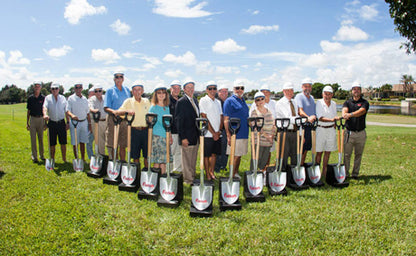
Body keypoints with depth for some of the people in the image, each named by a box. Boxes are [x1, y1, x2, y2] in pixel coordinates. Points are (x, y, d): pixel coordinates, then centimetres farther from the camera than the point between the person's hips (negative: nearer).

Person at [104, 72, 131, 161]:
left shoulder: (127, 90, 15)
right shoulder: (110, 91, 3)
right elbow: (106, 108, -6)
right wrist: (114, 111, -23)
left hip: (125, 120, 3)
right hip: (113, 120, -3)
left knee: (123, 145, 6)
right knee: (113, 145, -2)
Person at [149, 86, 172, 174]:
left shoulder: (167, 108, 15)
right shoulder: (153, 107, -2)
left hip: (166, 137, 5)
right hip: (156, 136, -5)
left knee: (164, 161, 5)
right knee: (157, 162, -6)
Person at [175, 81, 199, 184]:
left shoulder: (195, 101, 13)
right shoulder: (181, 102, -10)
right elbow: (179, 121, -13)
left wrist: (199, 134, 12)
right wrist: (183, 138, -17)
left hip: (196, 136, 7)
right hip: (187, 137, -7)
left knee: (193, 159, 16)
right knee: (186, 159, 1)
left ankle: (193, 177, 27)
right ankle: (187, 180, 10)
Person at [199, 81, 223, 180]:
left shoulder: (218, 102, 14)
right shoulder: (203, 101, -6)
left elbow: (221, 117, 14)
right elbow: (204, 118, -12)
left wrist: (219, 131, -1)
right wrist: (213, 133, -13)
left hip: (217, 134, 6)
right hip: (208, 134, -6)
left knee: (214, 154, 12)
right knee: (206, 155, 2)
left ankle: (212, 172, 26)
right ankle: (208, 175, 11)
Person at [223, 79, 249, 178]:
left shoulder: (243, 101, 17)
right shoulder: (229, 101, -7)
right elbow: (226, 119, -12)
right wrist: (228, 135, -18)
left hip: (244, 134, 7)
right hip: (235, 134, -7)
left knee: (239, 155, 13)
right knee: (235, 155, -4)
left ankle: (236, 173, 24)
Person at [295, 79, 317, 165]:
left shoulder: (312, 98, 18)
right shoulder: (299, 97, -7)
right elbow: (300, 111, -22)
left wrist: (314, 117, 6)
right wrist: (308, 117, -38)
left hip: (310, 125, 8)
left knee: (307, 147, 13)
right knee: (301, 148, -6)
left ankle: (302, 164, 24)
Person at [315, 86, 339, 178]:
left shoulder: (334, 104, 10)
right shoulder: (319, 103, -6)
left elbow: (334, 118, 17)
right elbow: (320, 118, -16)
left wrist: (334, 126, 11)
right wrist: (332, 120, -28)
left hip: (331, 130, 5)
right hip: (321, 129, -5)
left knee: (328, 152, 8)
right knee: (319, 152, -2)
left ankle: (324, 172, 17)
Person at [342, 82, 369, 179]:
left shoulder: (364, 102, 4)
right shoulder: (347, 102, 9)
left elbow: (361, 111, -17)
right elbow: (344, 110, -13)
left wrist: (351, 114, -37)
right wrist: (344, 114, -39)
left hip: (361, 133, 0)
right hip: (349, 132, 0)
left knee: (358, 155, 7)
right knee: (347, 154, 1)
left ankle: (355, 174, 17)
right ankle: (345, 173, 10)